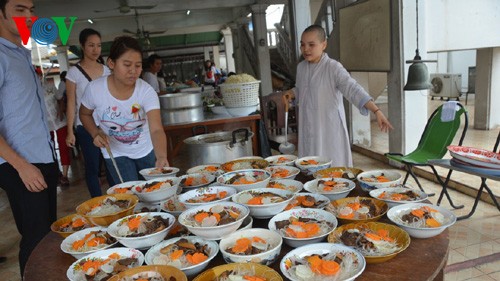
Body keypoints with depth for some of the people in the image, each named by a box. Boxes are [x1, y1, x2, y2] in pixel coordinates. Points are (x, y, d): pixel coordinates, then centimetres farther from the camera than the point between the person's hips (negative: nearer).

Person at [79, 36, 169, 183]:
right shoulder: (95, 89, -21)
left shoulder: (147, 91, -25)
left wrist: (161, 157, -55)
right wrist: (96, 133, -18)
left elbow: (156, 129, -37)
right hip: (116, 153, 0)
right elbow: (85, 114, 1)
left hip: (146, 151, 1)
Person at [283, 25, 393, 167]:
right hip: (308, 130, 5)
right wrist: (291, 93, 0)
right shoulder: (301, 67, 6)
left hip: (330, 130, -5)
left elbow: (353, 89, -22)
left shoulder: (333, 67, -13)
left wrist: (376, 111, -32)